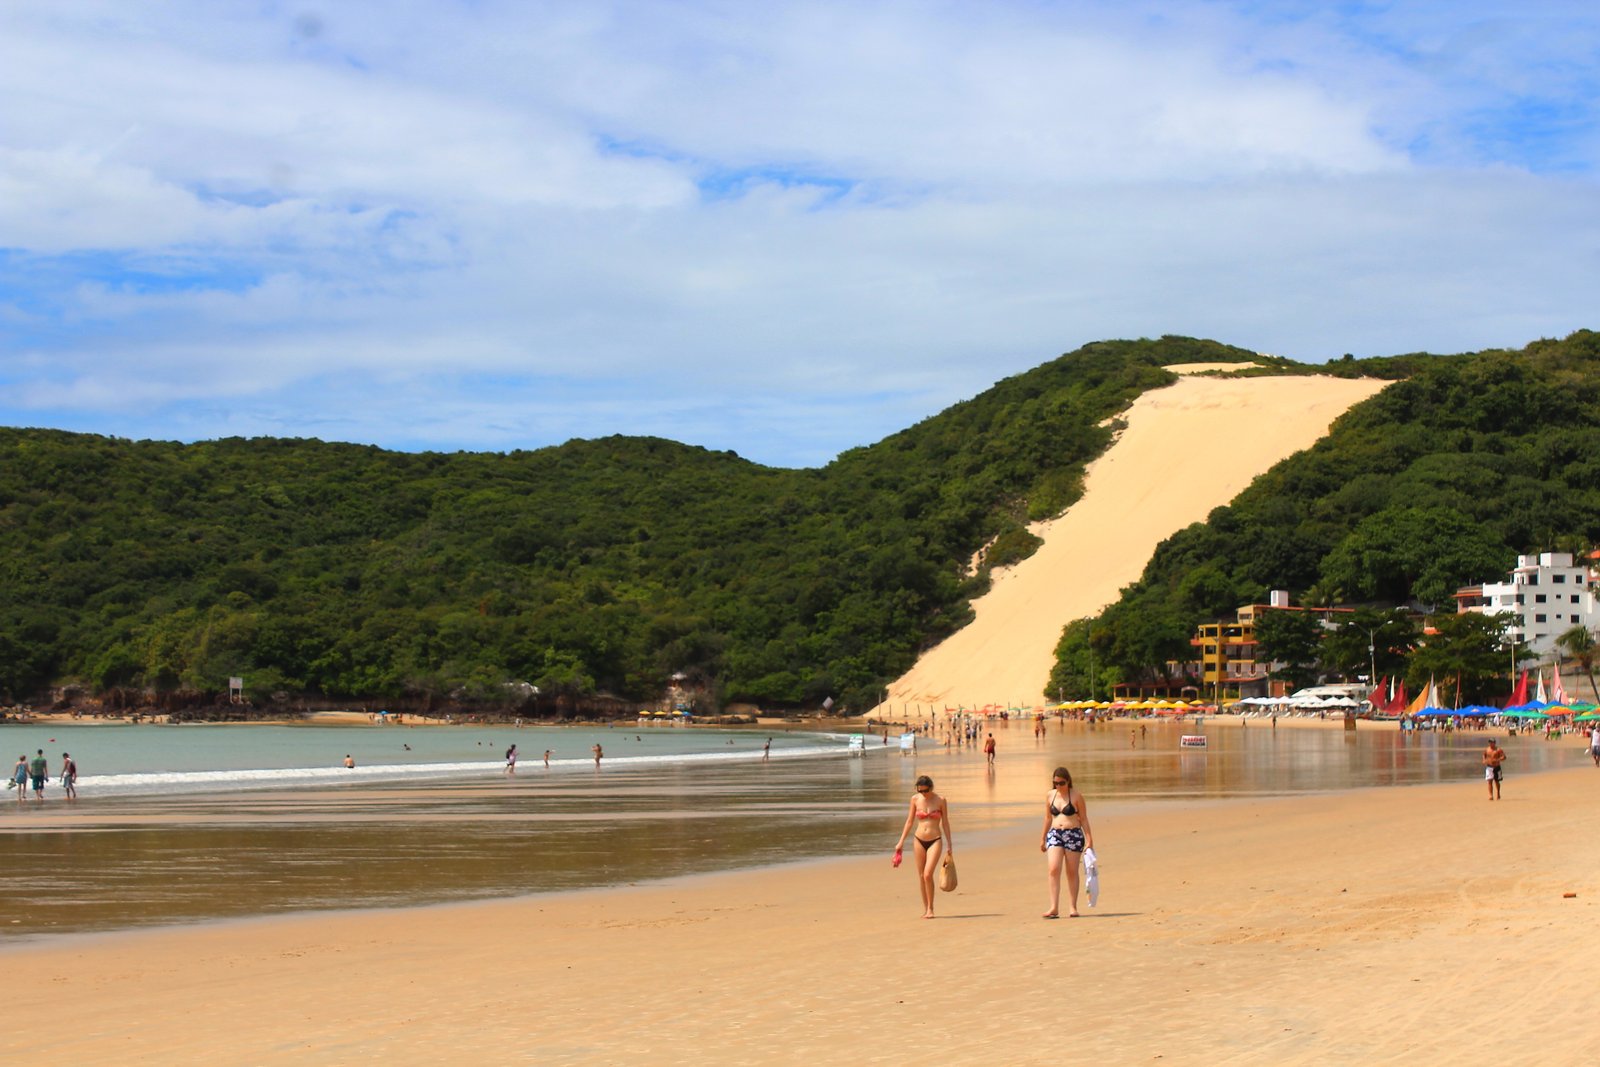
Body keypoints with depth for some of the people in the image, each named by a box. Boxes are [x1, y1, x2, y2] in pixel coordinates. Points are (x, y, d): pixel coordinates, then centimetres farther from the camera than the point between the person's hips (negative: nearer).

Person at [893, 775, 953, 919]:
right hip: (919, 840, 3)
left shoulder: (940, 800, -5)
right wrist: (901, 842, 7)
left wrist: (949, 845, 2)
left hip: (935, 841, -3)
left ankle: (930, 909, -3)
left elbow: (945, 823, 1)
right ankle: (925, 908, 17)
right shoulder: (915, 799, 1)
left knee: (928, 875, -15)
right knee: (921, 876, 6)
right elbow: (910, 821, 8)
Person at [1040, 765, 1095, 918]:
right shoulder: (1050, 796, 8)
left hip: (1074, 835, -2)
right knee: (1053, 870, -12)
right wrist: (1043, 838, 21)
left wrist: (1089, 839, -3)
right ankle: (1054, 908, -15)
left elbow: (1084, 819, 0)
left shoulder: (1076, 796, -2)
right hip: (1055, 835, 3)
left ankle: (1072, 908, 9)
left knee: (1072, 872, 2)